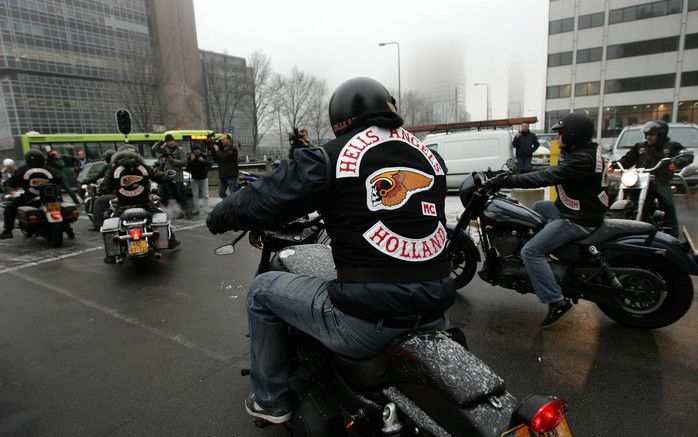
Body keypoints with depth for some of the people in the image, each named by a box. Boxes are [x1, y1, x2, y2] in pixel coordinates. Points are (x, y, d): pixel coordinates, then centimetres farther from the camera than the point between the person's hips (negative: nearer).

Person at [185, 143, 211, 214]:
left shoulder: (204, 156, -9)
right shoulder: (190, 157, -8)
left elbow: (209, 165, -12)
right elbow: (188, 168, -14)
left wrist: (203, 161, -29)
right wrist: (191, 160, -27)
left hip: (204, 177, -1)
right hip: (194, 178, 1)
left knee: (205, 194, -1)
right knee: (195, 195, 4)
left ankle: (205, 209, 3)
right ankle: (196, 209, 10)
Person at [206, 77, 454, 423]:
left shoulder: (331, 157, -7)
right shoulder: (430, 155, 9)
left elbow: (261, 202, -3)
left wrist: (218, 217, 18)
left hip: (366, 323, -6)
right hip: (434, 315, 7)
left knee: (262, 290, 16)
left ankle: (270, 400, 32)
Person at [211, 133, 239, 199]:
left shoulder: (233, 149, -8)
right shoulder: (222, 149, 13)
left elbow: (224, 157, -22)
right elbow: (216, 160, 12)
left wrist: (217, 150, -9)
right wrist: (213, 150, 1)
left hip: (231, 176, -7)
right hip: (222, 176, 7)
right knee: (221, 193, 11)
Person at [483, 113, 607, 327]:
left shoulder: (582, 159, -24)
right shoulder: (584, 150, 8)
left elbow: (545, 177, -32)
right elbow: (550, 172, 12)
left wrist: (506, 181, -33)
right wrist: (512, 175, 5)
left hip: (578, 220, -11)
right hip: (568, 209, 11)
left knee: (530, 252, -18)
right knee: (534, 208, 27)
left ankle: (557, 301, -13)